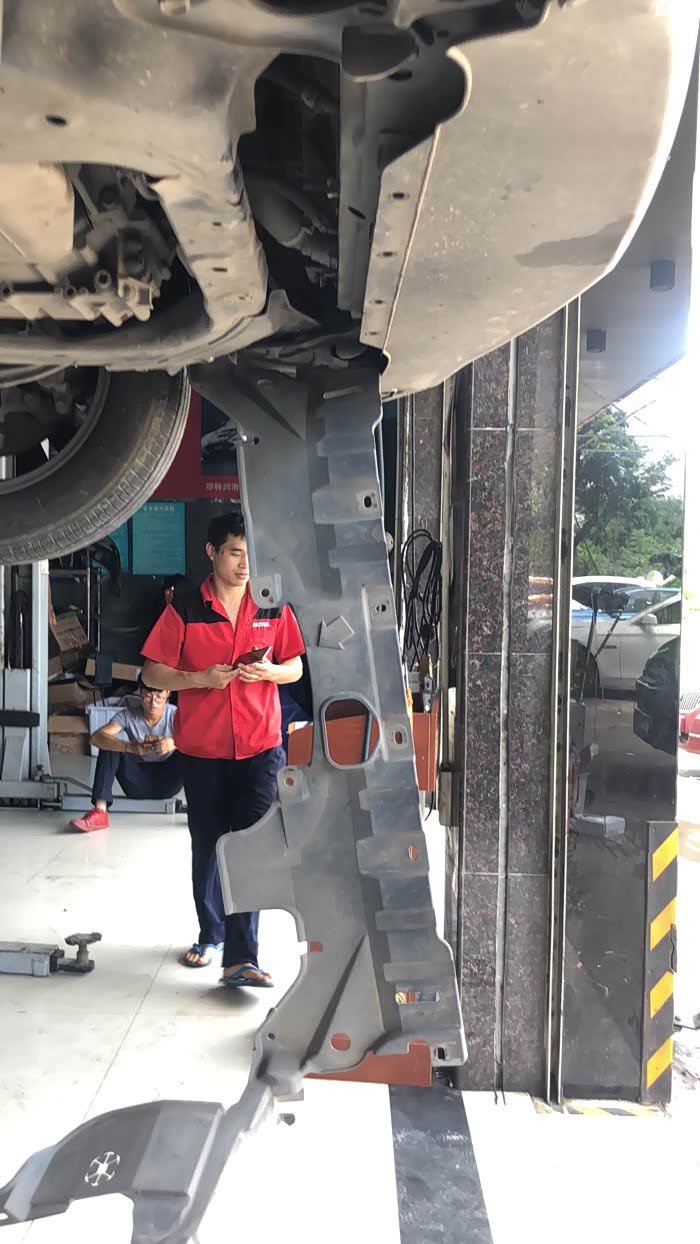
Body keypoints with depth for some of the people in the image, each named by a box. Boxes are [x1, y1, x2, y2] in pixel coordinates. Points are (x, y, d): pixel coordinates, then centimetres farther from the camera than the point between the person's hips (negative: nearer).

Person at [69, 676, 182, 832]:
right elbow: (96, 737, -29)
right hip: (138, 782, 1)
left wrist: (173, 743, -51)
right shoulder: (128, 715, -12)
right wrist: (130, 747, -47)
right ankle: (100, 812, -29)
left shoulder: (175, 714, -13)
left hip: (166, 782, -1)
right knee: (111, 740, -23)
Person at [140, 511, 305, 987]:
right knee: (207, 845, 14)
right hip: (202, 746, 0)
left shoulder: (273, 606, 2)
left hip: (260, 746, 0)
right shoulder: (185, 606, -4)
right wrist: (199, 678, -18)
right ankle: (211, 934, 35)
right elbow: (153, 671, -2)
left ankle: (241, 958, 0)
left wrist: (268, 671, -13)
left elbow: (295, 667, 8)